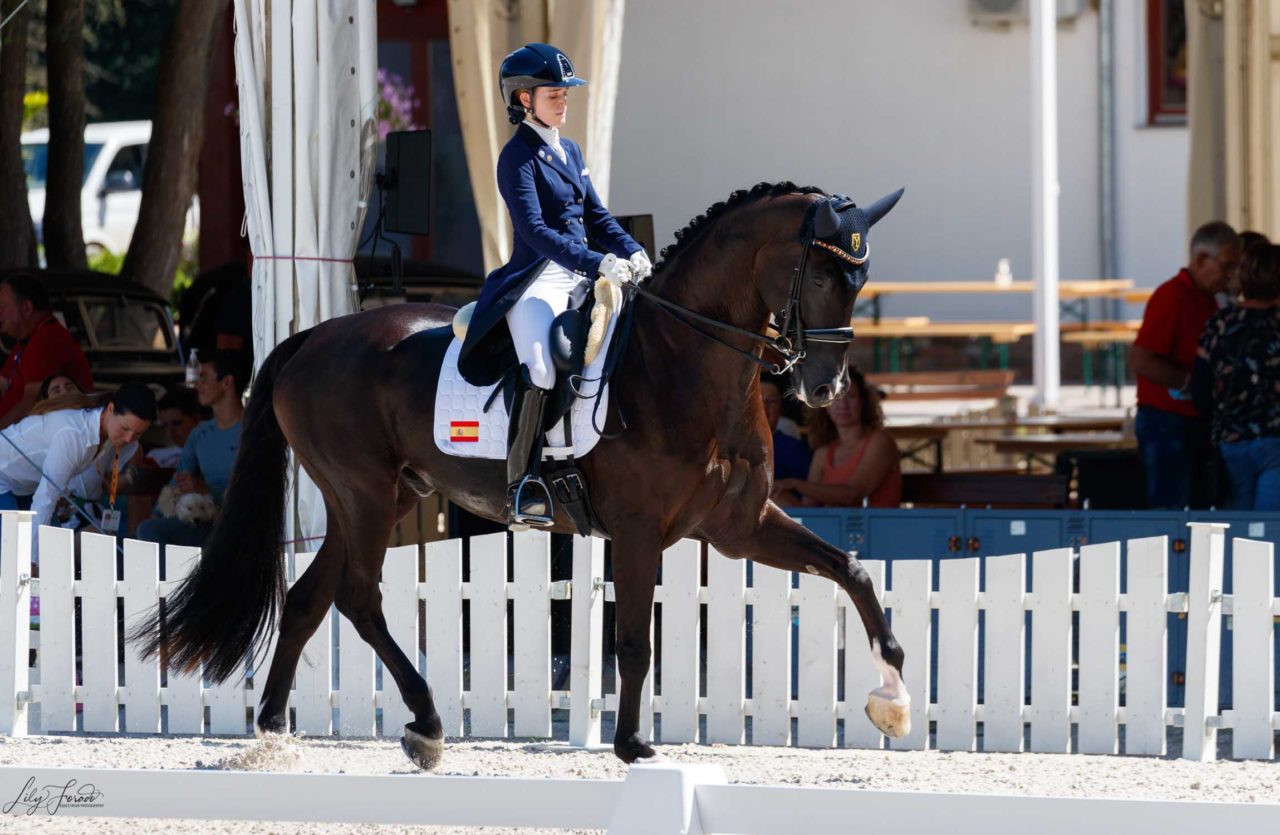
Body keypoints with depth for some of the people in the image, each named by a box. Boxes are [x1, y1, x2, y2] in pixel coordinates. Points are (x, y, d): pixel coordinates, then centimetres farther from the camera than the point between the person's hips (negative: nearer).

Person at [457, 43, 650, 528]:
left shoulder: (570, 152, 19)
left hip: (583, 275, 8)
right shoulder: (518, 157, -5)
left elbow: (595, 215, 20)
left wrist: (632, 253, 1)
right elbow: (535, 230, -17)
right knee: (539, 370, -30)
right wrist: (597, 264, -26)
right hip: (538, 276, -8)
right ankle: (521, 492, -28)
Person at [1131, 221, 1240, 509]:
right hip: (1166, 423, -9)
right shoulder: (1171, 297, -14)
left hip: (1197, 425, 9)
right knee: (1170, 515, -10)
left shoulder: (1207, 301, 16)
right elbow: (1142, 361, -21)